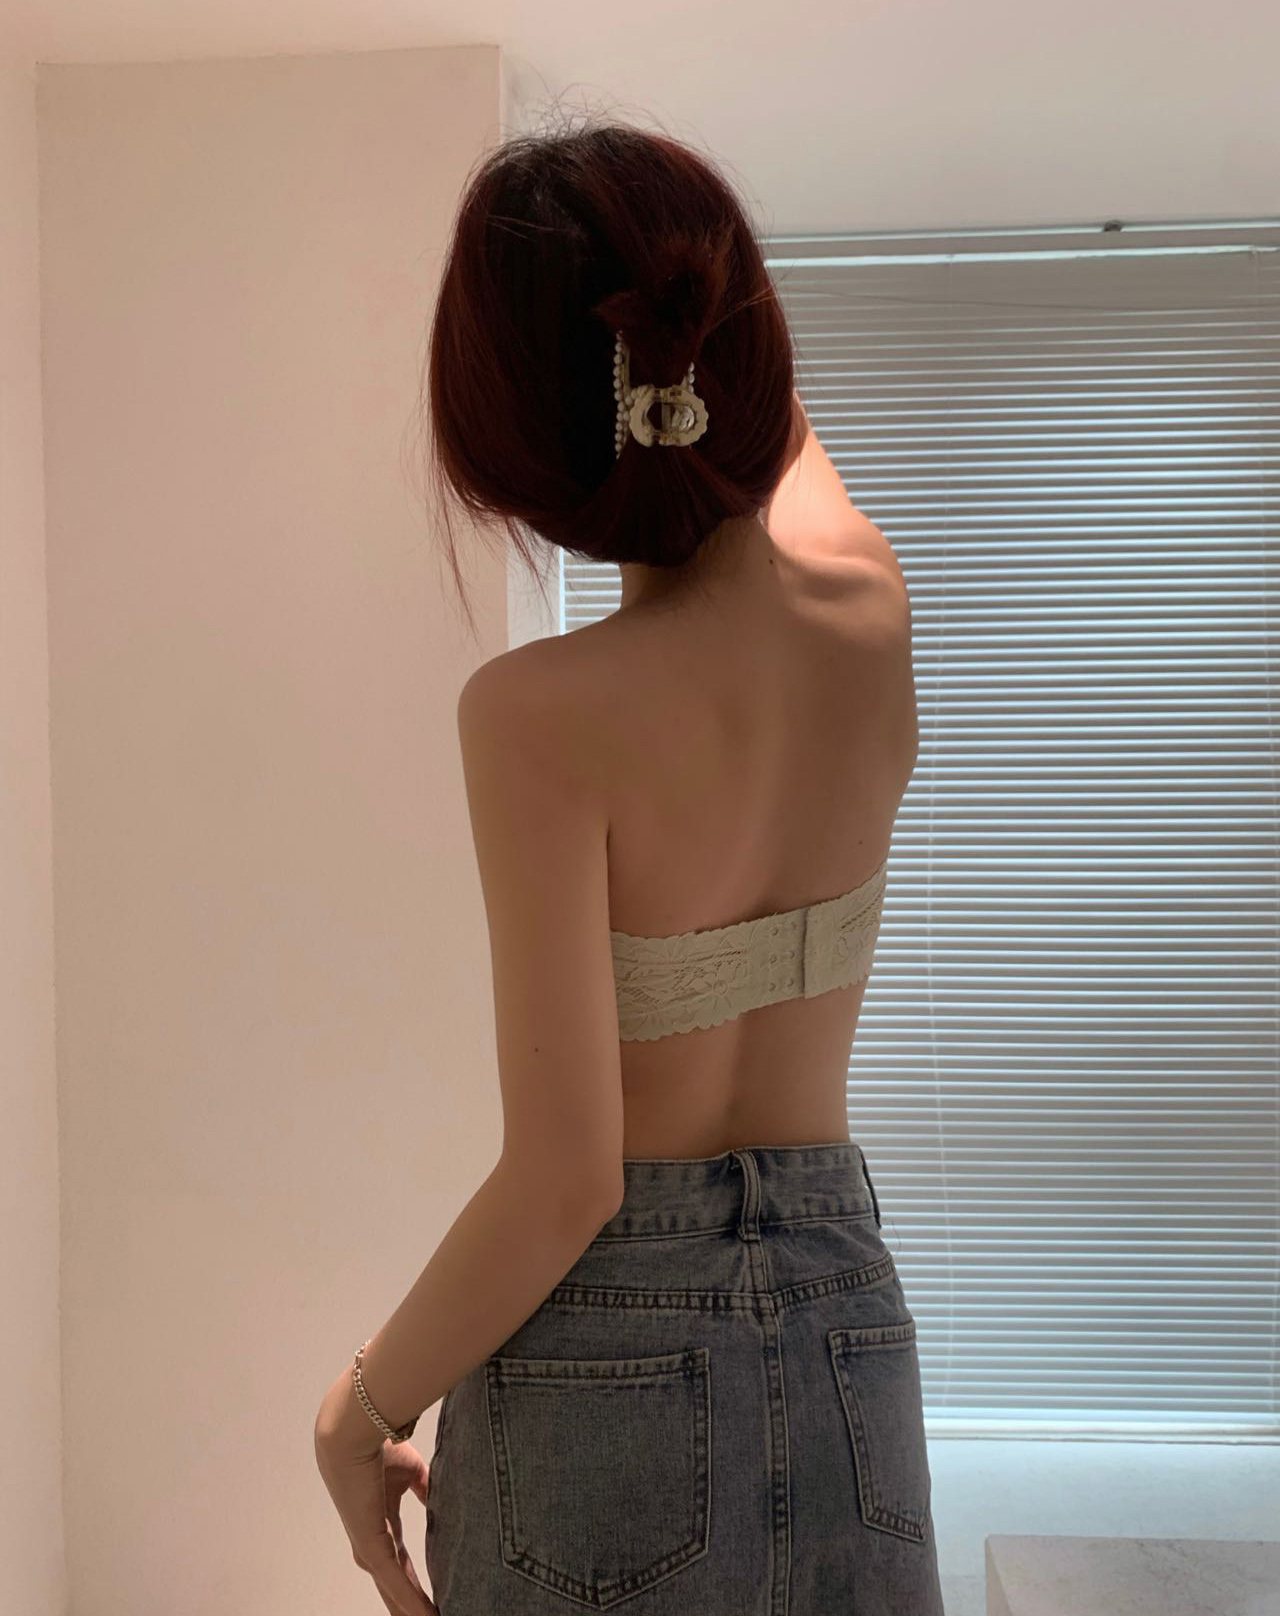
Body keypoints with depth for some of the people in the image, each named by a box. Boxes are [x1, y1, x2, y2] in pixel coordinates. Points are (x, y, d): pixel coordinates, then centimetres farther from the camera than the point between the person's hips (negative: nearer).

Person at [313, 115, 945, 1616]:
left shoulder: (541, 712, -22)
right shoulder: (872, 613, -8)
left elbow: (565, 1182, -21)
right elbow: (788, 444, 17)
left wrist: (362, 1406, -5)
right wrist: (690, 265, 31)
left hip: (606, 1353, -4)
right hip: (843, 1315, 5)